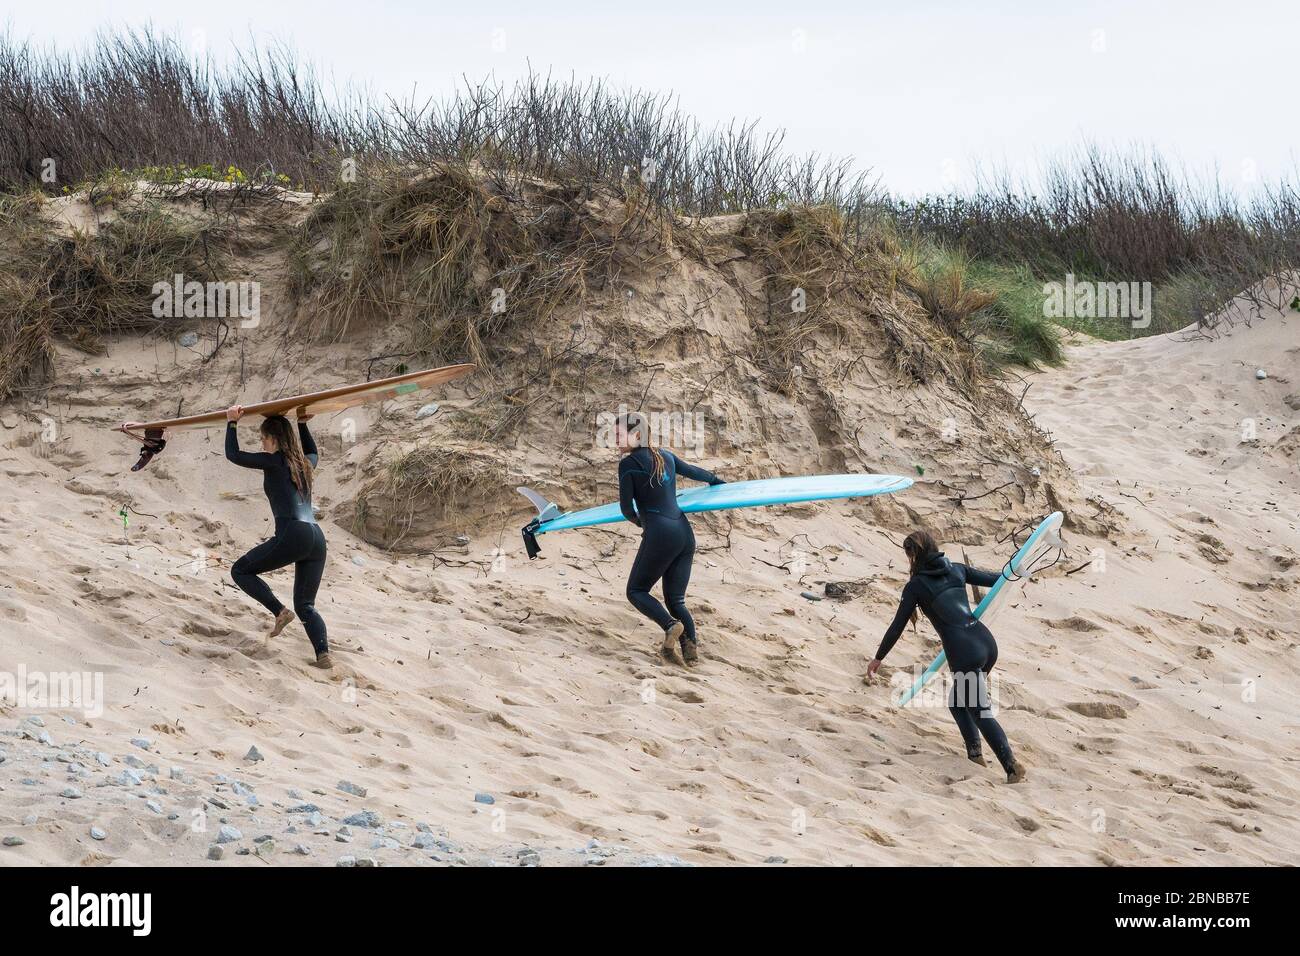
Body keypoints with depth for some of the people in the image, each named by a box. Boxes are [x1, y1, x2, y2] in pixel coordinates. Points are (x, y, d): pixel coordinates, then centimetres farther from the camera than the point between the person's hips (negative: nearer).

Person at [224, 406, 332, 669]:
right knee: (305, 605, 11)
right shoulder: (304, 464, 23)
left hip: (292, 536, -7)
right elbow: (313, 453, 49)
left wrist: (232, 423, 20)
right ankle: (323, 655, -10)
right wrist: (303, 424, 48)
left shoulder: (274, 461, 3)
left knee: (241, 570, 12)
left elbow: (234, 455, 10)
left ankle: (280, 611, -4)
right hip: (317, 538, 7)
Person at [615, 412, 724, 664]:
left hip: (659, 536, -7)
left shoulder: (628, 464, -6)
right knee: (675, 600, 13)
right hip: (685, 534, 7)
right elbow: (694, 471, 31)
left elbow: (626, 507, -3)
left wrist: (637, 521, 20)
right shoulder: (666, 456, 14)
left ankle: (671, 625, -15)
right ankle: (691, 643, -8)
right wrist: (718, 481, 51)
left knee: (636, 591, 8)